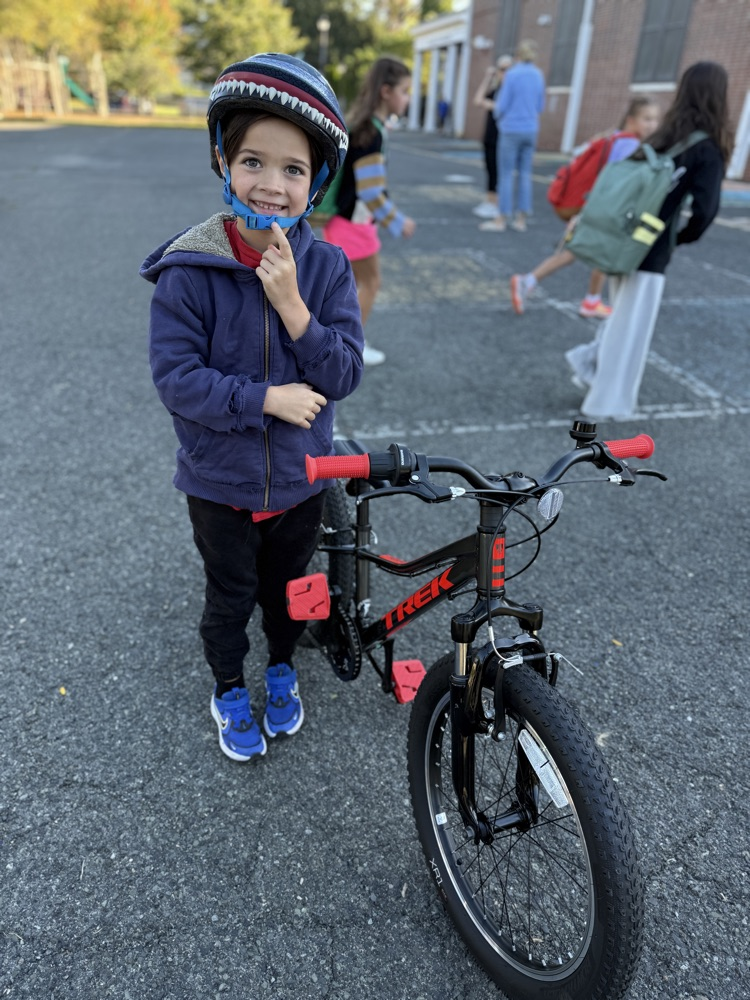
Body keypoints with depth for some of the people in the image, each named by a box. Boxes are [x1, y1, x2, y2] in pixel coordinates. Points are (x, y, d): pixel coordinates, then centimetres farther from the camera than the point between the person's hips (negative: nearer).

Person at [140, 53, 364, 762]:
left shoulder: (326, 267, -11)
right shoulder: (188, 270, -17)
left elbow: (342, 374, -15)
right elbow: (175, 378, -18)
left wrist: (291, 304, -28)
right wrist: (266, 398, -26)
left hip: (301, 475, 2)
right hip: (220, 478, -2)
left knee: (288, 586, 24)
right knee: (230, 598, 18)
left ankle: (282, 669, 53)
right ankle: (228, 690, 47)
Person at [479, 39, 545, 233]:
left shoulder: (512, 74, -10)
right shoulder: (538, 75, 7)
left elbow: (502, 105, -8)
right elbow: (540, 106, 14)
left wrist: (498, 116, 12)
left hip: (511, 130, -5)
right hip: (531, 130, 5)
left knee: (507, 174, -2)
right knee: (525, 174, 7)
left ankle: (502, 219, -2)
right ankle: (521, 219, 9)